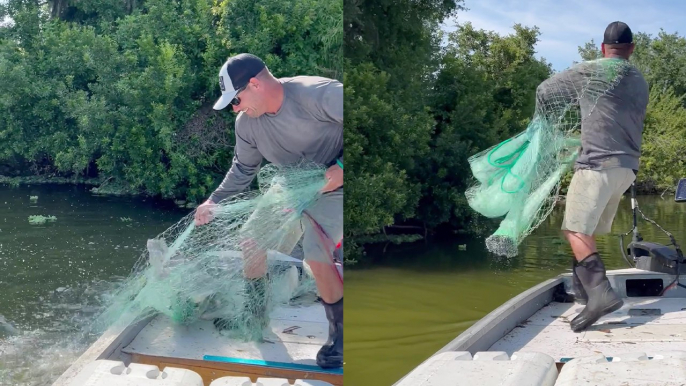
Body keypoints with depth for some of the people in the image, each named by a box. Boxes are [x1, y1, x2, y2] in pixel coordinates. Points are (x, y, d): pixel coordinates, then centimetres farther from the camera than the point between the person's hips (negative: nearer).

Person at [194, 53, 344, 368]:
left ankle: (339, 332, -1)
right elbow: (243, 169, 7)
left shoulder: (319, 94, -31)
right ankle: (253, 312, 33)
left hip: (333, 187, -7)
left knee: (316, 255, -23)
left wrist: (343, 167, -33)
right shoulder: (247, 123, -9)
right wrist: (214, 201, -3)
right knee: (252, 243, 8)